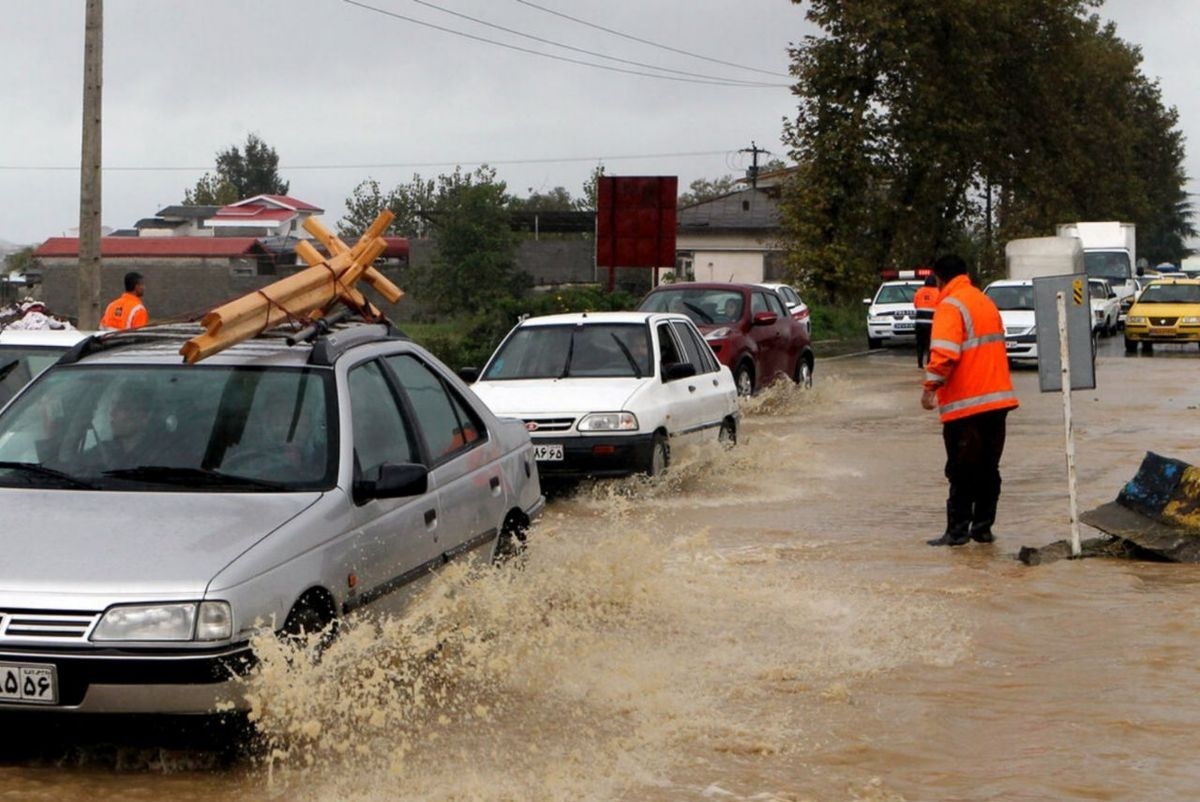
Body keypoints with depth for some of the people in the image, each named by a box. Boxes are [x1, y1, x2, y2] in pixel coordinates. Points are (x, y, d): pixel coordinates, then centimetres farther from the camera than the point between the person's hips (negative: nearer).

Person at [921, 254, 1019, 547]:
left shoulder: (950, 306, -10)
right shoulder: (986, 302, 15)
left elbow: (944, 353, -23)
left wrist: (931, 386, -18)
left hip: (965, 403, -7)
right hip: (997, 398, 7)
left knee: (961, 471, -2)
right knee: (988, 469, 11)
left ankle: (957, 530, 0)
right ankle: (983, 527, 13)